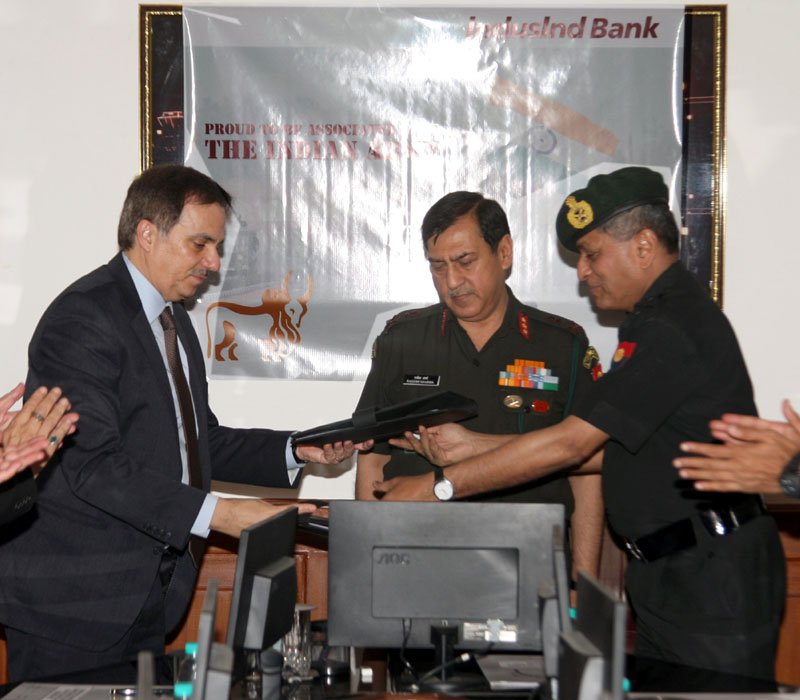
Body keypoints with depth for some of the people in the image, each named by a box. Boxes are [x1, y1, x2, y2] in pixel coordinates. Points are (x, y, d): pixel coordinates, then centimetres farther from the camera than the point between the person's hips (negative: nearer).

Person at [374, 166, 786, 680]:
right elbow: (604, 449, 12)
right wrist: (473, 446, 7)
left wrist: (438, 486, -15)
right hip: (665, 573, 10)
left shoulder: (677, 329, -19)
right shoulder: (659, 319, 15)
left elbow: (570, 444, -21)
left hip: (713, 578, -10)